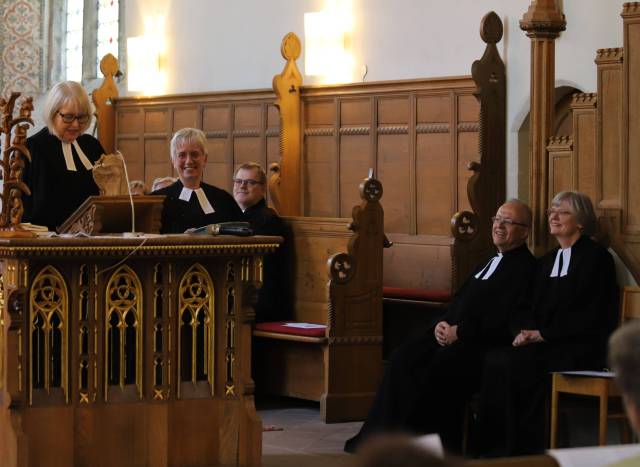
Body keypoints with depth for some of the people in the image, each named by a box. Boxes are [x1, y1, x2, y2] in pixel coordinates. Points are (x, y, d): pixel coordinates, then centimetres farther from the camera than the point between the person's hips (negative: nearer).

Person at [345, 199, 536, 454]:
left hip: (484, 342, -9)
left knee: (438, 367, -31)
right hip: (453, 334, 9)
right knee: (404, 357, -12)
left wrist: (459, 332, -15)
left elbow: (506, 318, -15)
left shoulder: (524, 266, -4)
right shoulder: (490, 262, 25)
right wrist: (444, 324, 2)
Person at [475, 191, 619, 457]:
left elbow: (591, 316, -10)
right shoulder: (546, 261, 22)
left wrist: (543, 334, -13)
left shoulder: (595, 256, -1)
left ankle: (523, 451, -22)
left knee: (517, 364, -30)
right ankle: (494, 450, -21)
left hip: (580, 348, -7)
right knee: (494, 360, -22)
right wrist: (527, 333, -5)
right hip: (544, 344, 7)